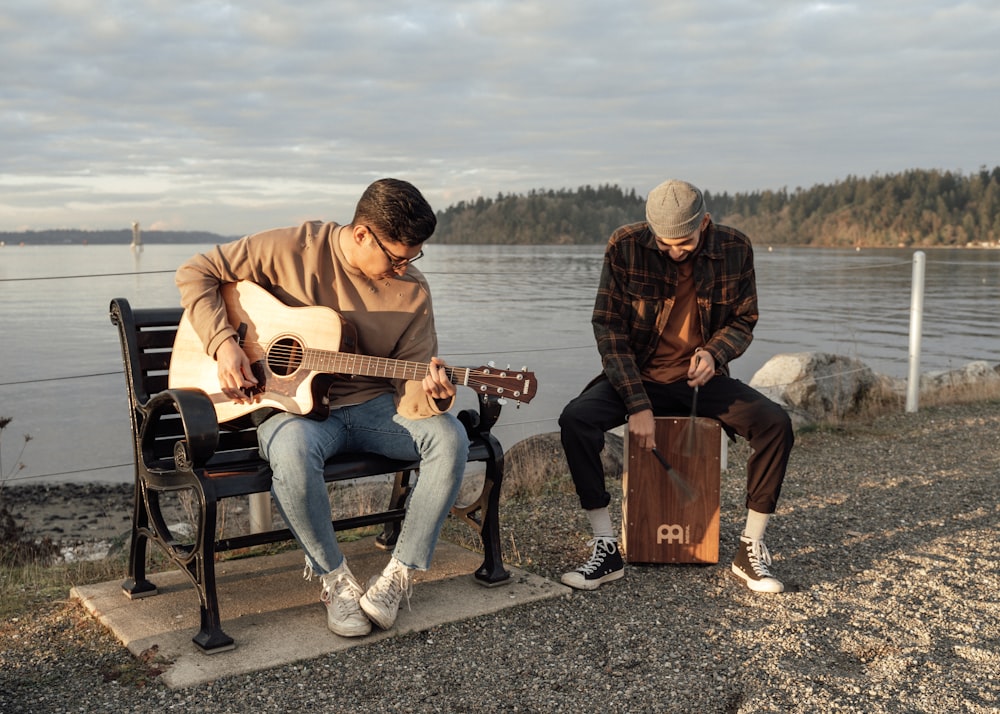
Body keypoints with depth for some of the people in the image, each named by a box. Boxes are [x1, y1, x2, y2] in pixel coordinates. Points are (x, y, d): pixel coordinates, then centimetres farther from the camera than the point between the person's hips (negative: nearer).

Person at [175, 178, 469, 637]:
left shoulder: (412, 292, -2)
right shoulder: (294, 249, -9)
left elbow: (411, 384, -3)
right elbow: (197, 273, -3)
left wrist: (430, 394, -29)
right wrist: (223, 343, -17)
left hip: (373, 406, 3)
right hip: (293, 403, -3)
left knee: (449, 436, -25)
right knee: (292, 449, -39)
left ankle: (400, 574, -14)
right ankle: (334, 578, -15)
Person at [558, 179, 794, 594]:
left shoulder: (735, 249, -8)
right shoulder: (626, 246, -13)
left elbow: (744, 320, 4)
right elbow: (609, 327, -12)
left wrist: (714, 353, -20)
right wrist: (638, 404, -20)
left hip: (702, 378, 1)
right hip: (637, 375, -1)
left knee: (776, 424, -23)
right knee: (576, 419, -28)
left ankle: (750, 551, -8)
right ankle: (606, 549, -17)